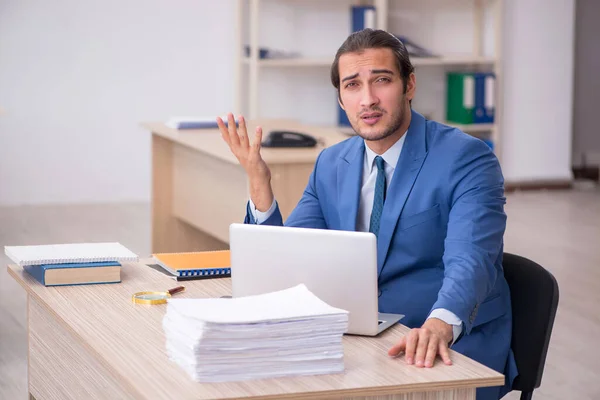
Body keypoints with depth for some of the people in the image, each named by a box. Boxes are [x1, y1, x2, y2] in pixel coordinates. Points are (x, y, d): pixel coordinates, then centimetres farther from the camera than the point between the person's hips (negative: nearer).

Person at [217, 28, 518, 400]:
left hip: (456, 348, -5)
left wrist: (439, 326, -47)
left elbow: (468, 263, -26)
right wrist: (259, 184, -10)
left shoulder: (467, 159, -11)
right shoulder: (331, 164, 8)